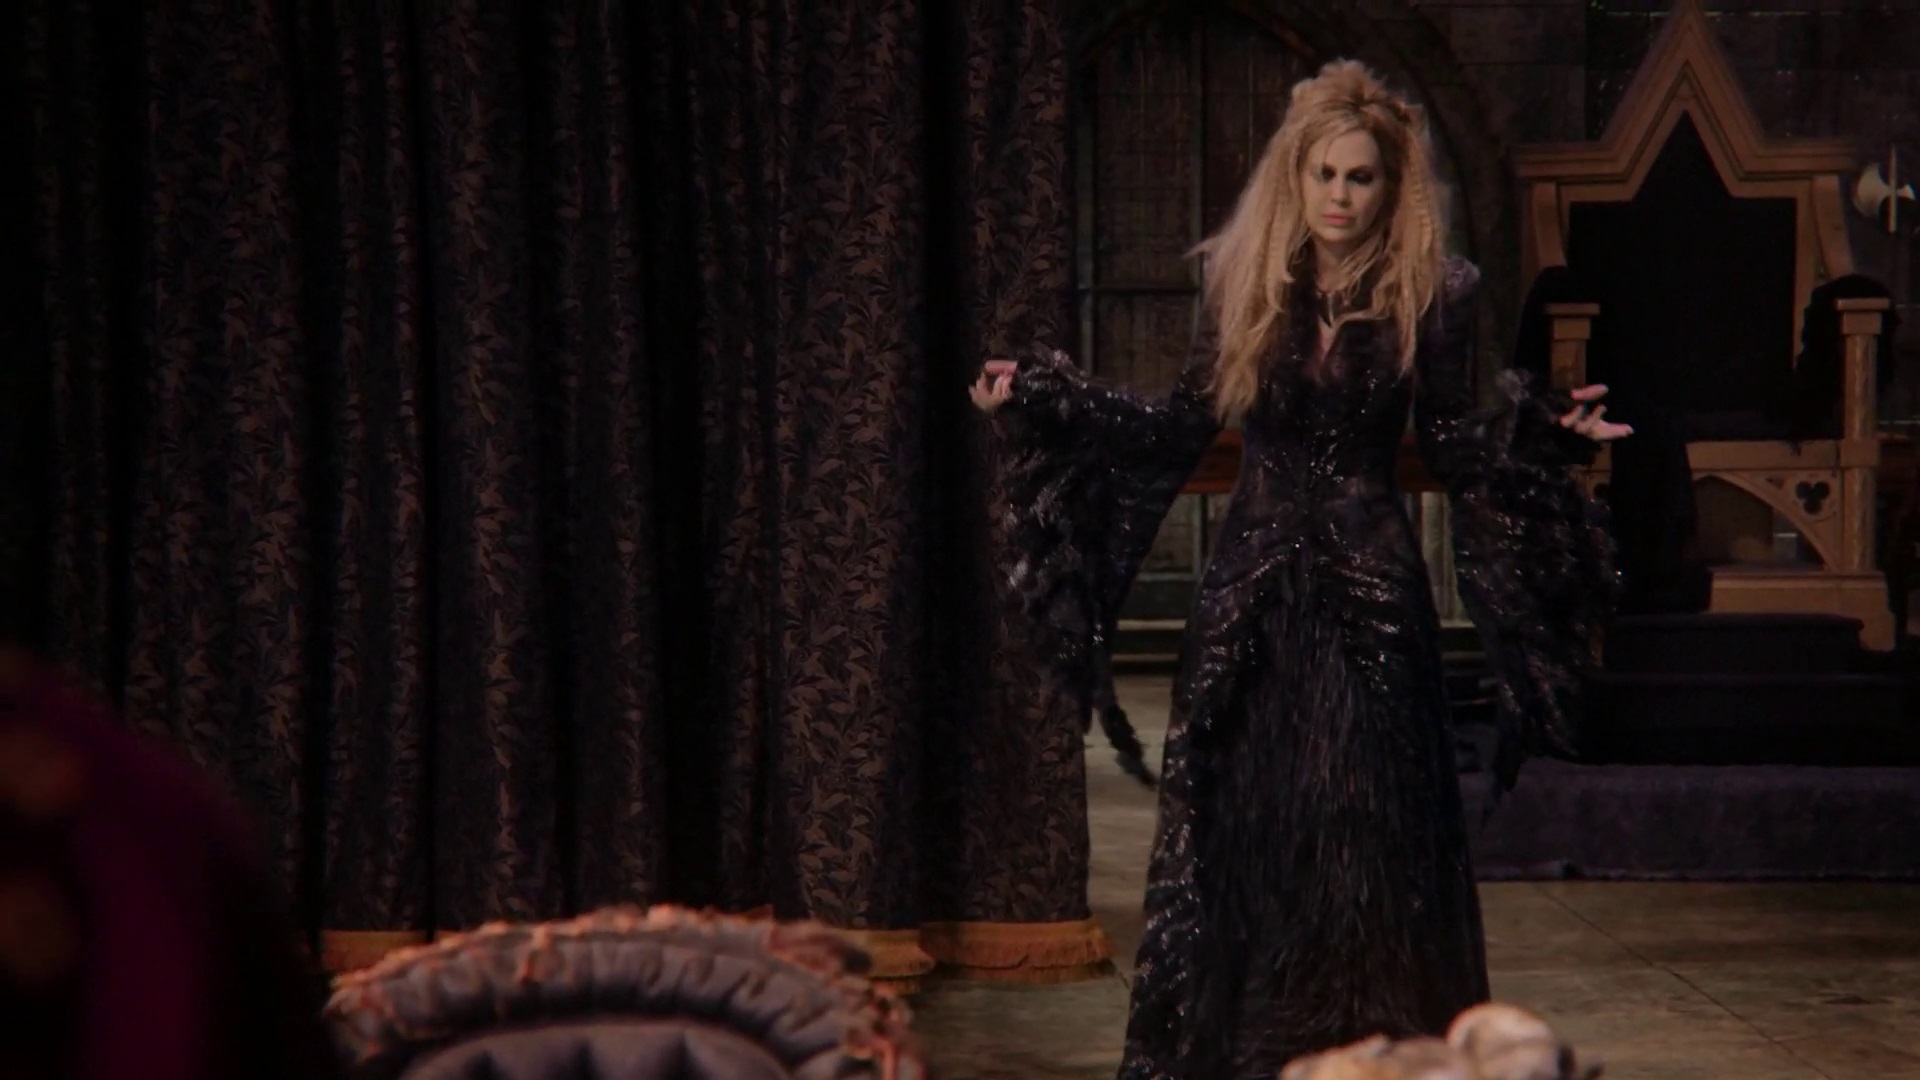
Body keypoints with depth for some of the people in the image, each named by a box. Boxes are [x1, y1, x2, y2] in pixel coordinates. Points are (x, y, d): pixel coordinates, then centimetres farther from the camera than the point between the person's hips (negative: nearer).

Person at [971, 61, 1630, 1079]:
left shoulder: (1428, 295, -2)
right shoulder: (1238, 284, 3)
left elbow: (1456, 449, 3)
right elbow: (1179, 429, 8)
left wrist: (1543, 430, -14)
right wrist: (1044, 399, 3)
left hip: (1373, 590, -2)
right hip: (1253, 587, 2)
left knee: (1364, 833, -1)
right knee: (1240, 829, 3)